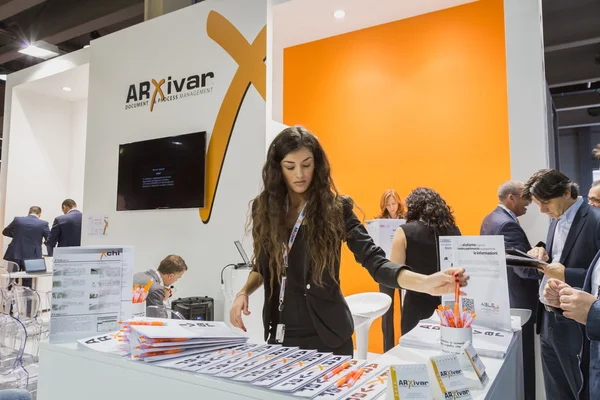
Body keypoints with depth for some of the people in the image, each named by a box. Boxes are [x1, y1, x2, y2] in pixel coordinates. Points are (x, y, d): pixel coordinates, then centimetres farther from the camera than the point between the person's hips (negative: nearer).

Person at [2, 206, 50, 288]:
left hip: (15, 256, 2)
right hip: (31, 257, -2)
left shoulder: (17, 220, 1)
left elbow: (5, 232, 16)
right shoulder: (43, 224, -6)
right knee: (27, 285, 5)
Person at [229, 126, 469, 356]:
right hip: (278, 333, 3)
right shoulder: (264, 208, -1)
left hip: (324, 335, -3)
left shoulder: (335, 209, -11)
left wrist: (426, 283, -33)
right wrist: (244, 292, -5)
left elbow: (375, 261, -17)